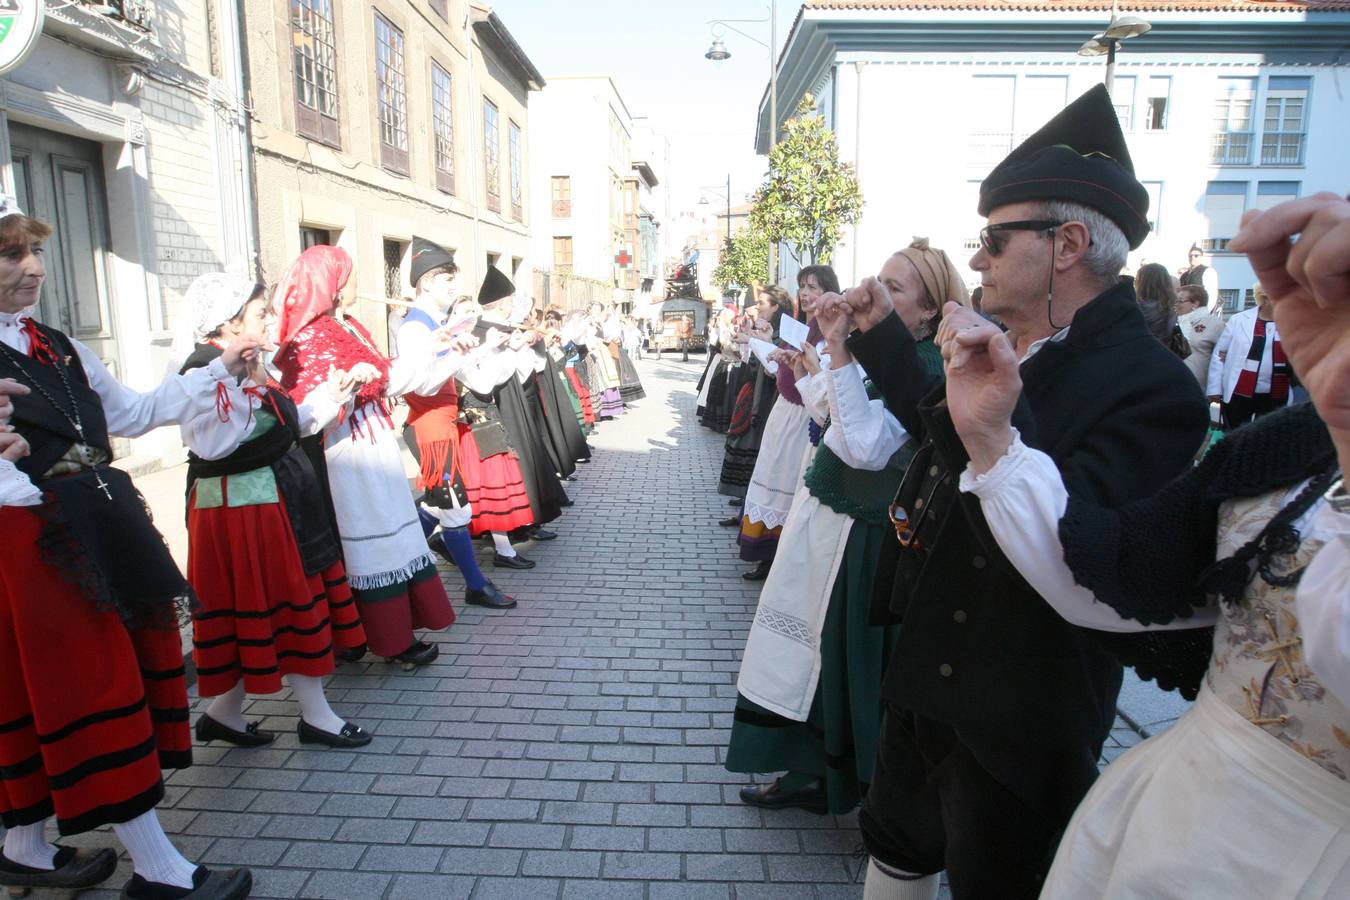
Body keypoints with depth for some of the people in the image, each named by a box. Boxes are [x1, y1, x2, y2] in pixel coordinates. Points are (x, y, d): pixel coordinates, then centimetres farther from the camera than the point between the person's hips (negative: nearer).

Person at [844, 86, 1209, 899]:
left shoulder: (1153, 388, -24)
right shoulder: (1012, 354, -1)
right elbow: (938, 432, 17)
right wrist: (882, 333, 14)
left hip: (1017, 722, -7)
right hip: (927, 677, 8)